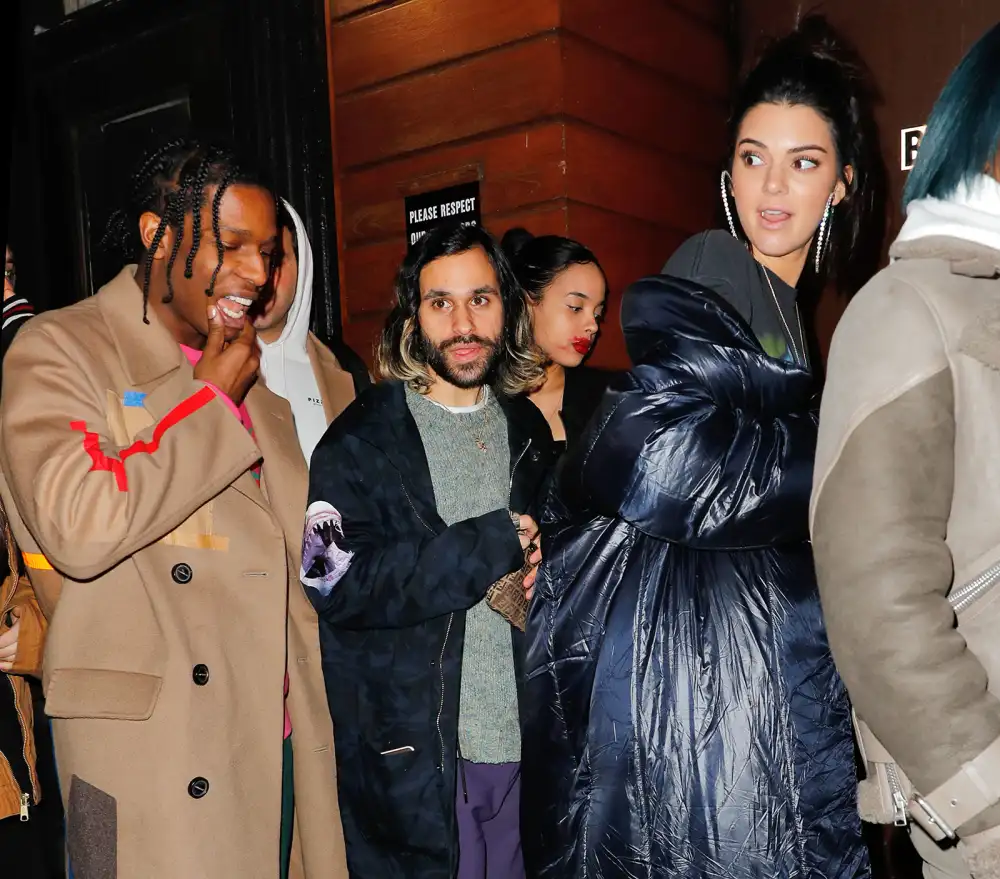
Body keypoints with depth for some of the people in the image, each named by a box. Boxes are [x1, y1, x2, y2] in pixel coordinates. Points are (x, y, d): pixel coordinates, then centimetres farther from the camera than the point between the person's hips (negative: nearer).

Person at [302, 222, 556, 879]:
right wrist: (494, 543, -18)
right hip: (411, 755, -4)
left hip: (523, 746, 4)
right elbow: (339, 581, -18)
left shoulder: (529, 430, 9)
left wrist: (543, 574, -1)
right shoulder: (362, 440, -6)